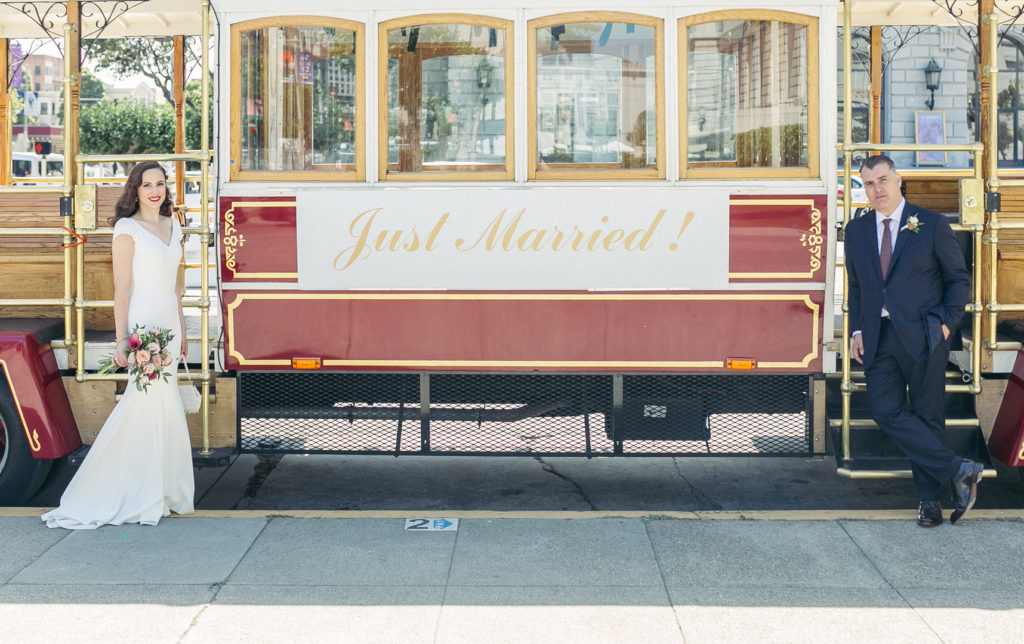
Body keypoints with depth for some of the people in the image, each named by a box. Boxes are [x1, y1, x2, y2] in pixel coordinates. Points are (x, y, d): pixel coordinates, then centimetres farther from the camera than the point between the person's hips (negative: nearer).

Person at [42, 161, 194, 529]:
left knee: (141, 404, 11)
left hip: (168, 322, 7)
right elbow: (121, 288, -12)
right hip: (143, 323, -7)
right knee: (163, 406, -7)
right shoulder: (127, 229, -8)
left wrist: (181, 332, 18)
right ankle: (151, 496, 3)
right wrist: (122, 340, -16)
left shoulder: (172, 226, 13)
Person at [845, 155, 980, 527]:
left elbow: (959, 280, 5)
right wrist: (857, 330, 6)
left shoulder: (931, 225, 0)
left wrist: (947, 323, -6)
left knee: (927, 416, 2)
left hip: (922, 336, -3)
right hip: (878, 339, 3)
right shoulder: (856, 231, 11)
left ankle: (929, 498, 14)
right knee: (885, 411, -9)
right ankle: (957, 470, -1)